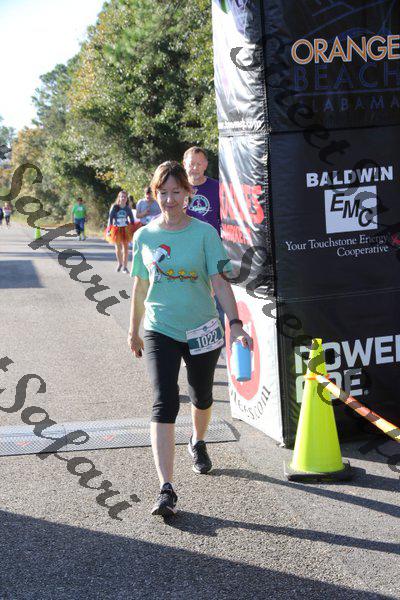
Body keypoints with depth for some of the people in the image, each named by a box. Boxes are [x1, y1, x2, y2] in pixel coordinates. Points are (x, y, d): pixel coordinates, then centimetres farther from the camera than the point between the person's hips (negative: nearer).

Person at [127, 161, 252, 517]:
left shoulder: (205, 233, -6)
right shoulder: (145, 236, 1)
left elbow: (219, 282, -10)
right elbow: (140, 286, 11)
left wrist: (236, 324, -20)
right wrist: (134, 330, 17)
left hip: (202, 328, 0)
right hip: (160, 331, 0)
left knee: (202, 397, 19)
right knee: (164, 404, -13)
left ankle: (198, 443, 52)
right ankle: (167, 490, -17)